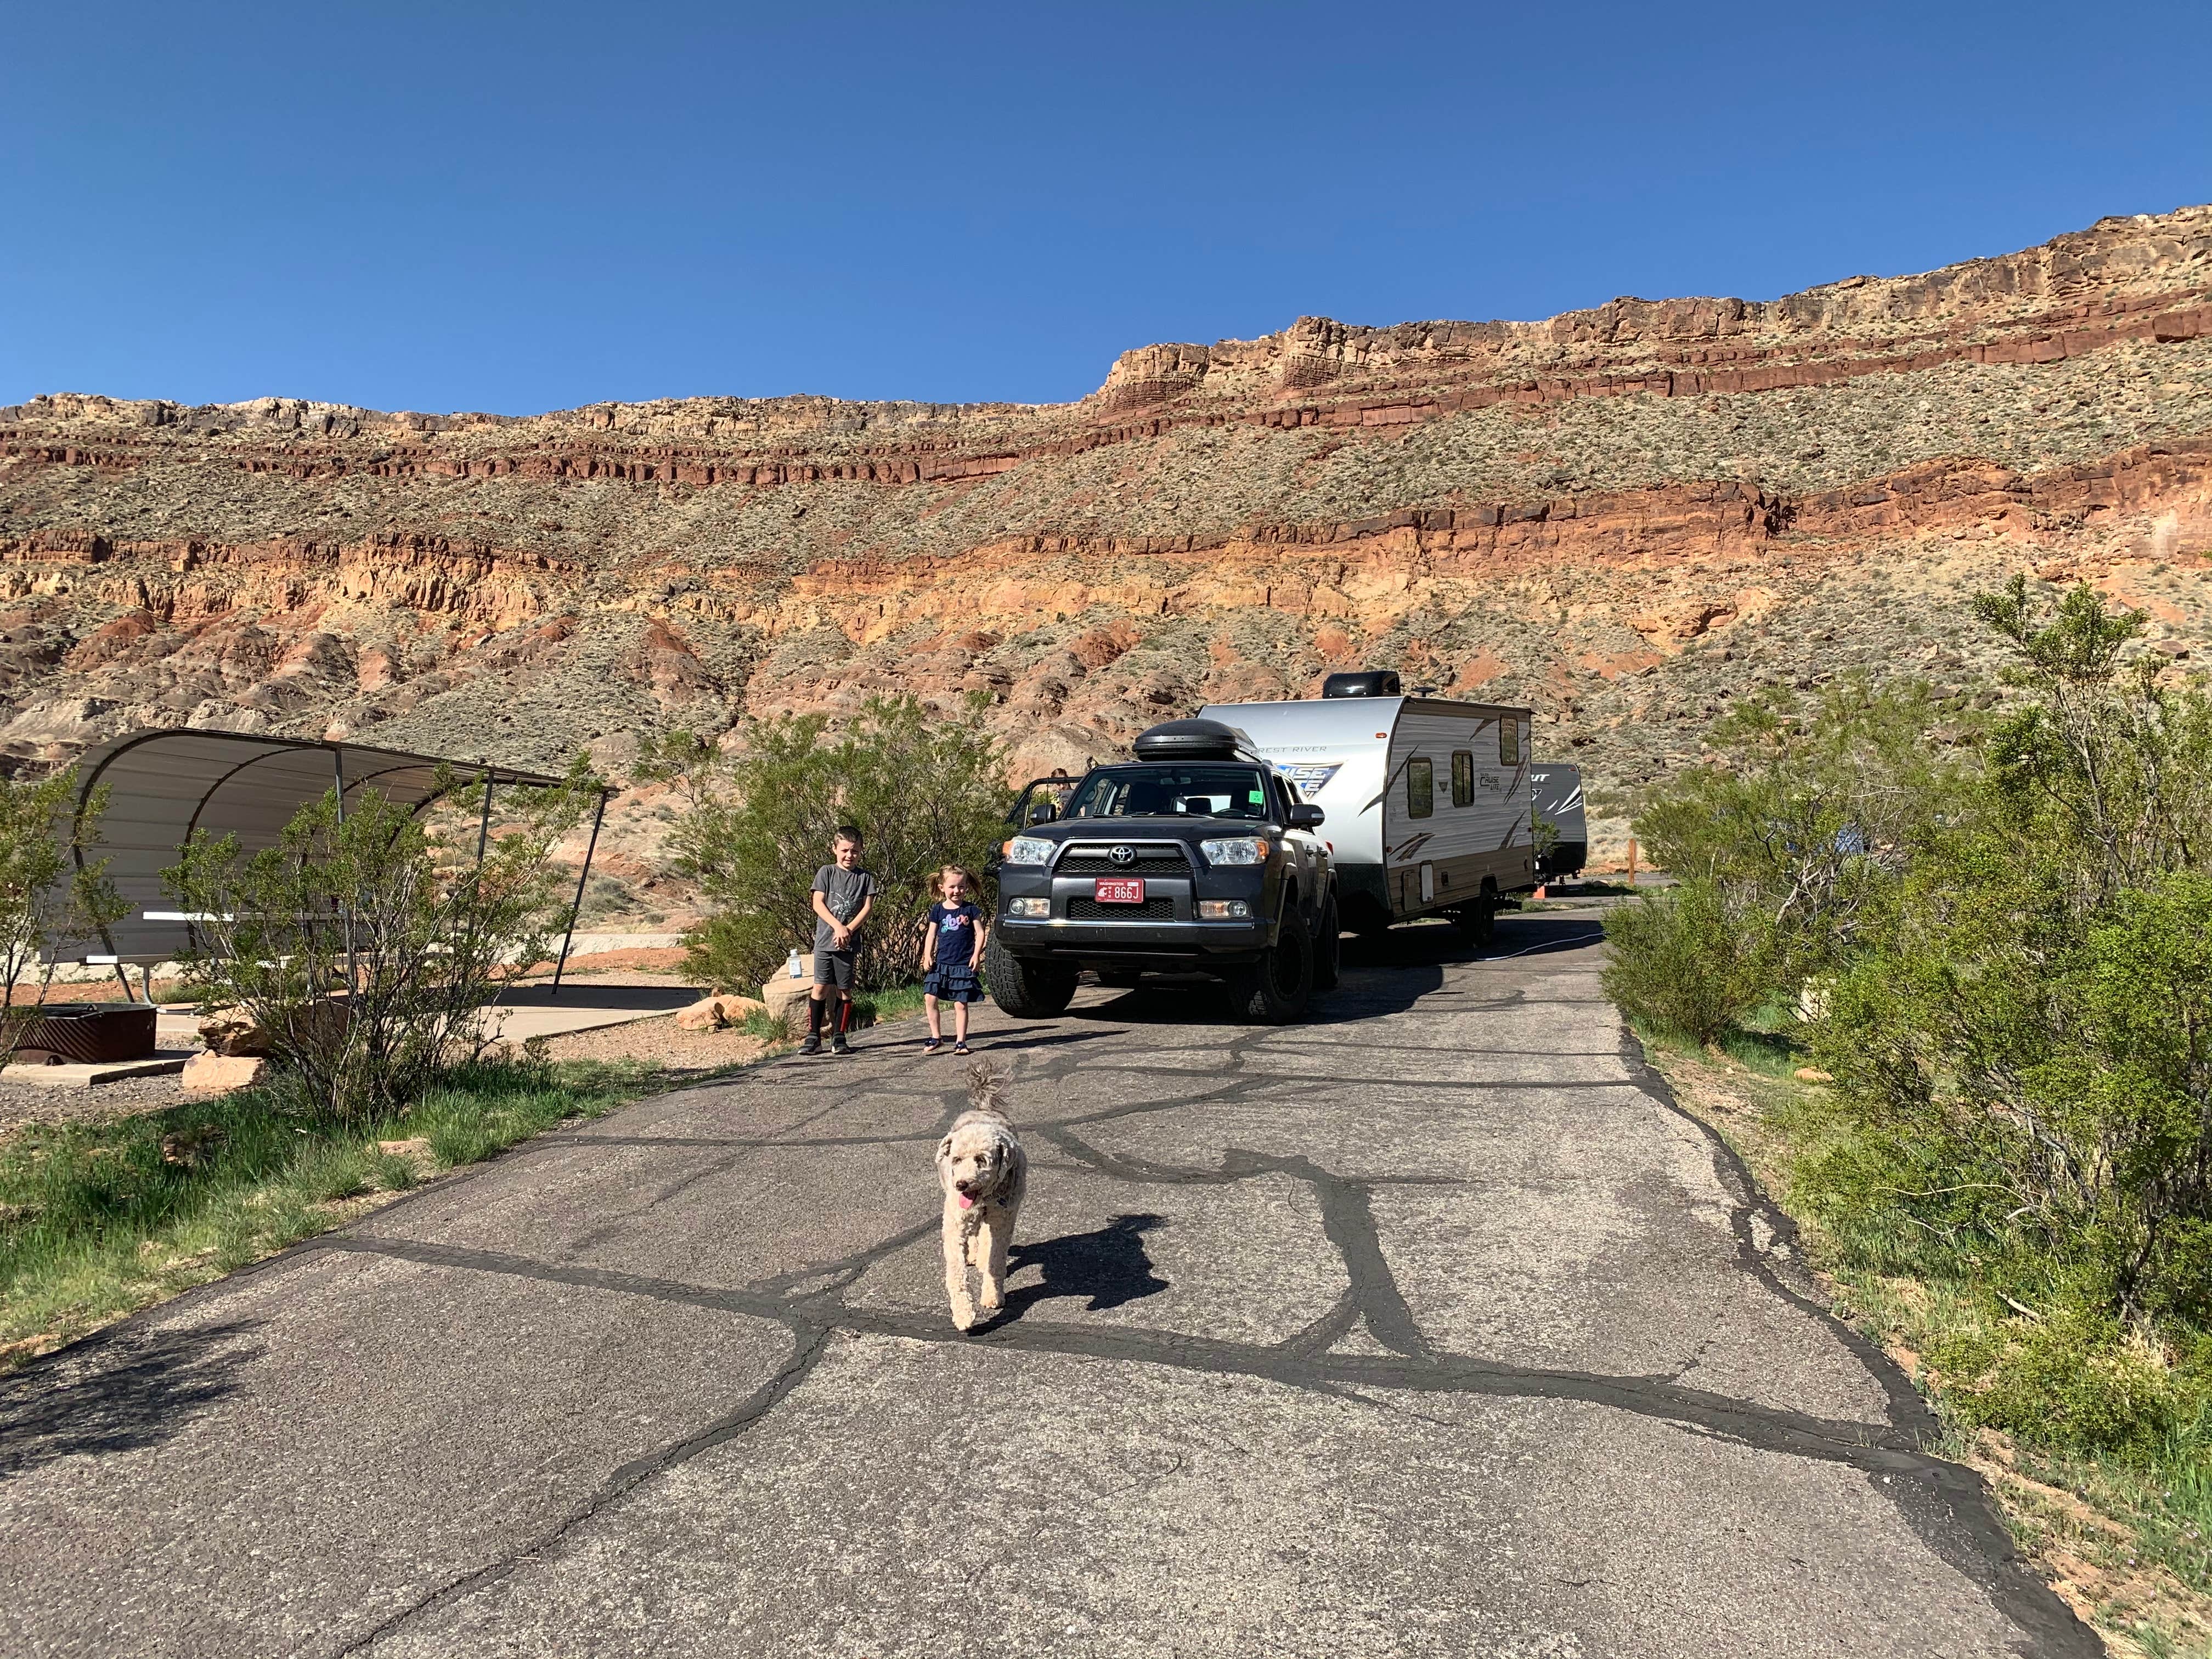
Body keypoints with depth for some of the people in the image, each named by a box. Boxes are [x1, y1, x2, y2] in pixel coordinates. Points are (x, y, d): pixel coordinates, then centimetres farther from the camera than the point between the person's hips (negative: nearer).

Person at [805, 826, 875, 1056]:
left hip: (848, 942, 1)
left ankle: (839, 1037, 11)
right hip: (825, 939, -1)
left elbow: (867, 907, 0)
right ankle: (813, 1037, 2)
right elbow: (818, 903, -4)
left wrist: (848, 930, -13)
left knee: (844, 990, 3)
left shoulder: (865, 877, 7)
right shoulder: (826, 872, 4)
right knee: (821, 987, -3)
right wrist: (838, 926, -15)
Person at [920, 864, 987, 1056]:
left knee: (961, 1004, 0)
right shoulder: (938, 910, 6)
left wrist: (976, 956, -9)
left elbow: (980, 933, 1)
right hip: (941, 963, 2)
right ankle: (936, 1037, 7)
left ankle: (960, 1042, 10)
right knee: (930, 998, -7)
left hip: (963, 965, -2)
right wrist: (927, 956, -1)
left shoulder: (971, 909, 0)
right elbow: (931, 935, 10)